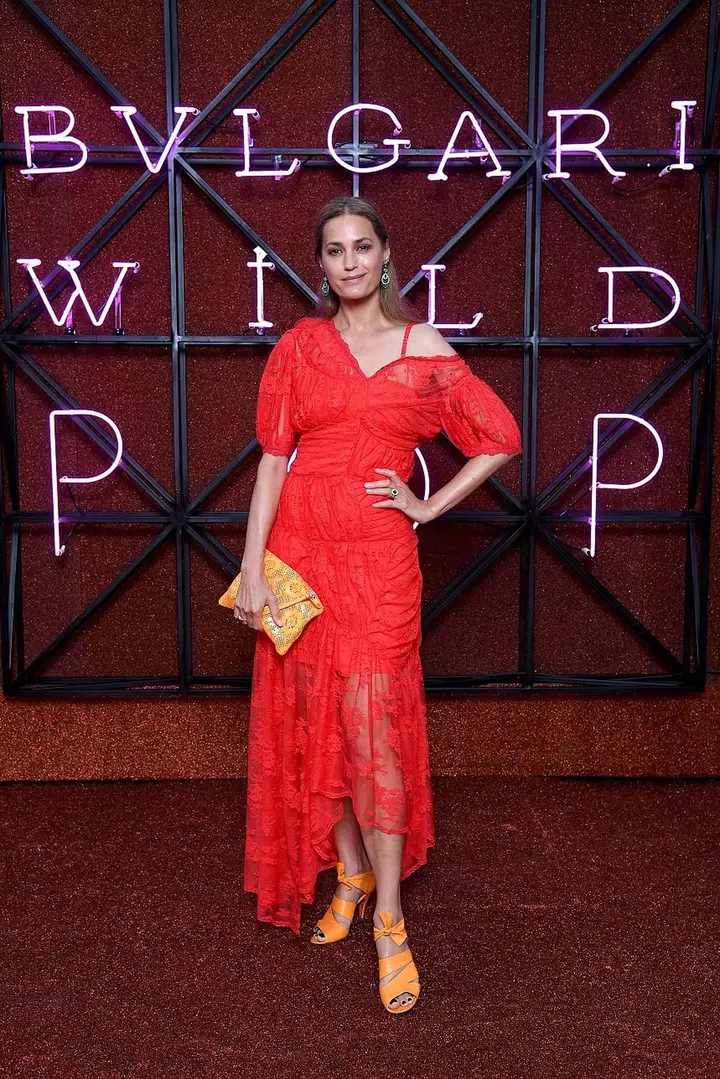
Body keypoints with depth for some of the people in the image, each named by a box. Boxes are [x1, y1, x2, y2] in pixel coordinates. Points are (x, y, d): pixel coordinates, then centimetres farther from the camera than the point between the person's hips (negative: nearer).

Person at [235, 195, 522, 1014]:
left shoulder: (424, 349, 4)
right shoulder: (298, 346, 6)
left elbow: (500, 437, 8)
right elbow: (273, 458, 1)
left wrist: (429, 507, 2)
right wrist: (252, 568, -5)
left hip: (379, 556, -2)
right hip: (301, 548, 2)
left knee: (373, 729, -4)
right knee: (315, 719, 9)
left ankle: (388, 921, 8)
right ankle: (349, 872, 29)